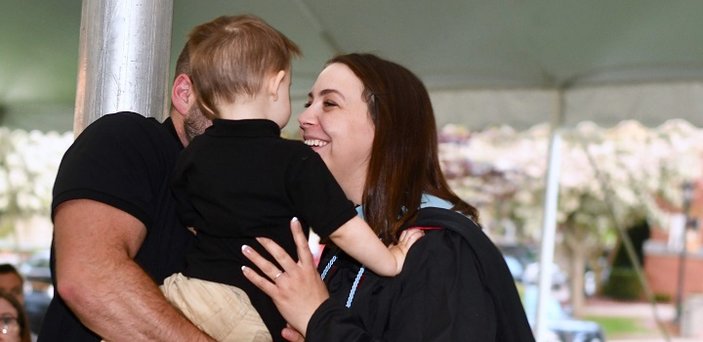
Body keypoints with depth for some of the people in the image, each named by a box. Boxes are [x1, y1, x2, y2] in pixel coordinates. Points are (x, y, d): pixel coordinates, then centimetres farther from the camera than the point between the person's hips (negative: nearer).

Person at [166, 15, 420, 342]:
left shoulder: (191, 155, 7)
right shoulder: (295, 159, -9)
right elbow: (343, 228, -9)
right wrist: (391, 263, 6)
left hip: (191, 287, 6)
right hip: (254, 310, -5)